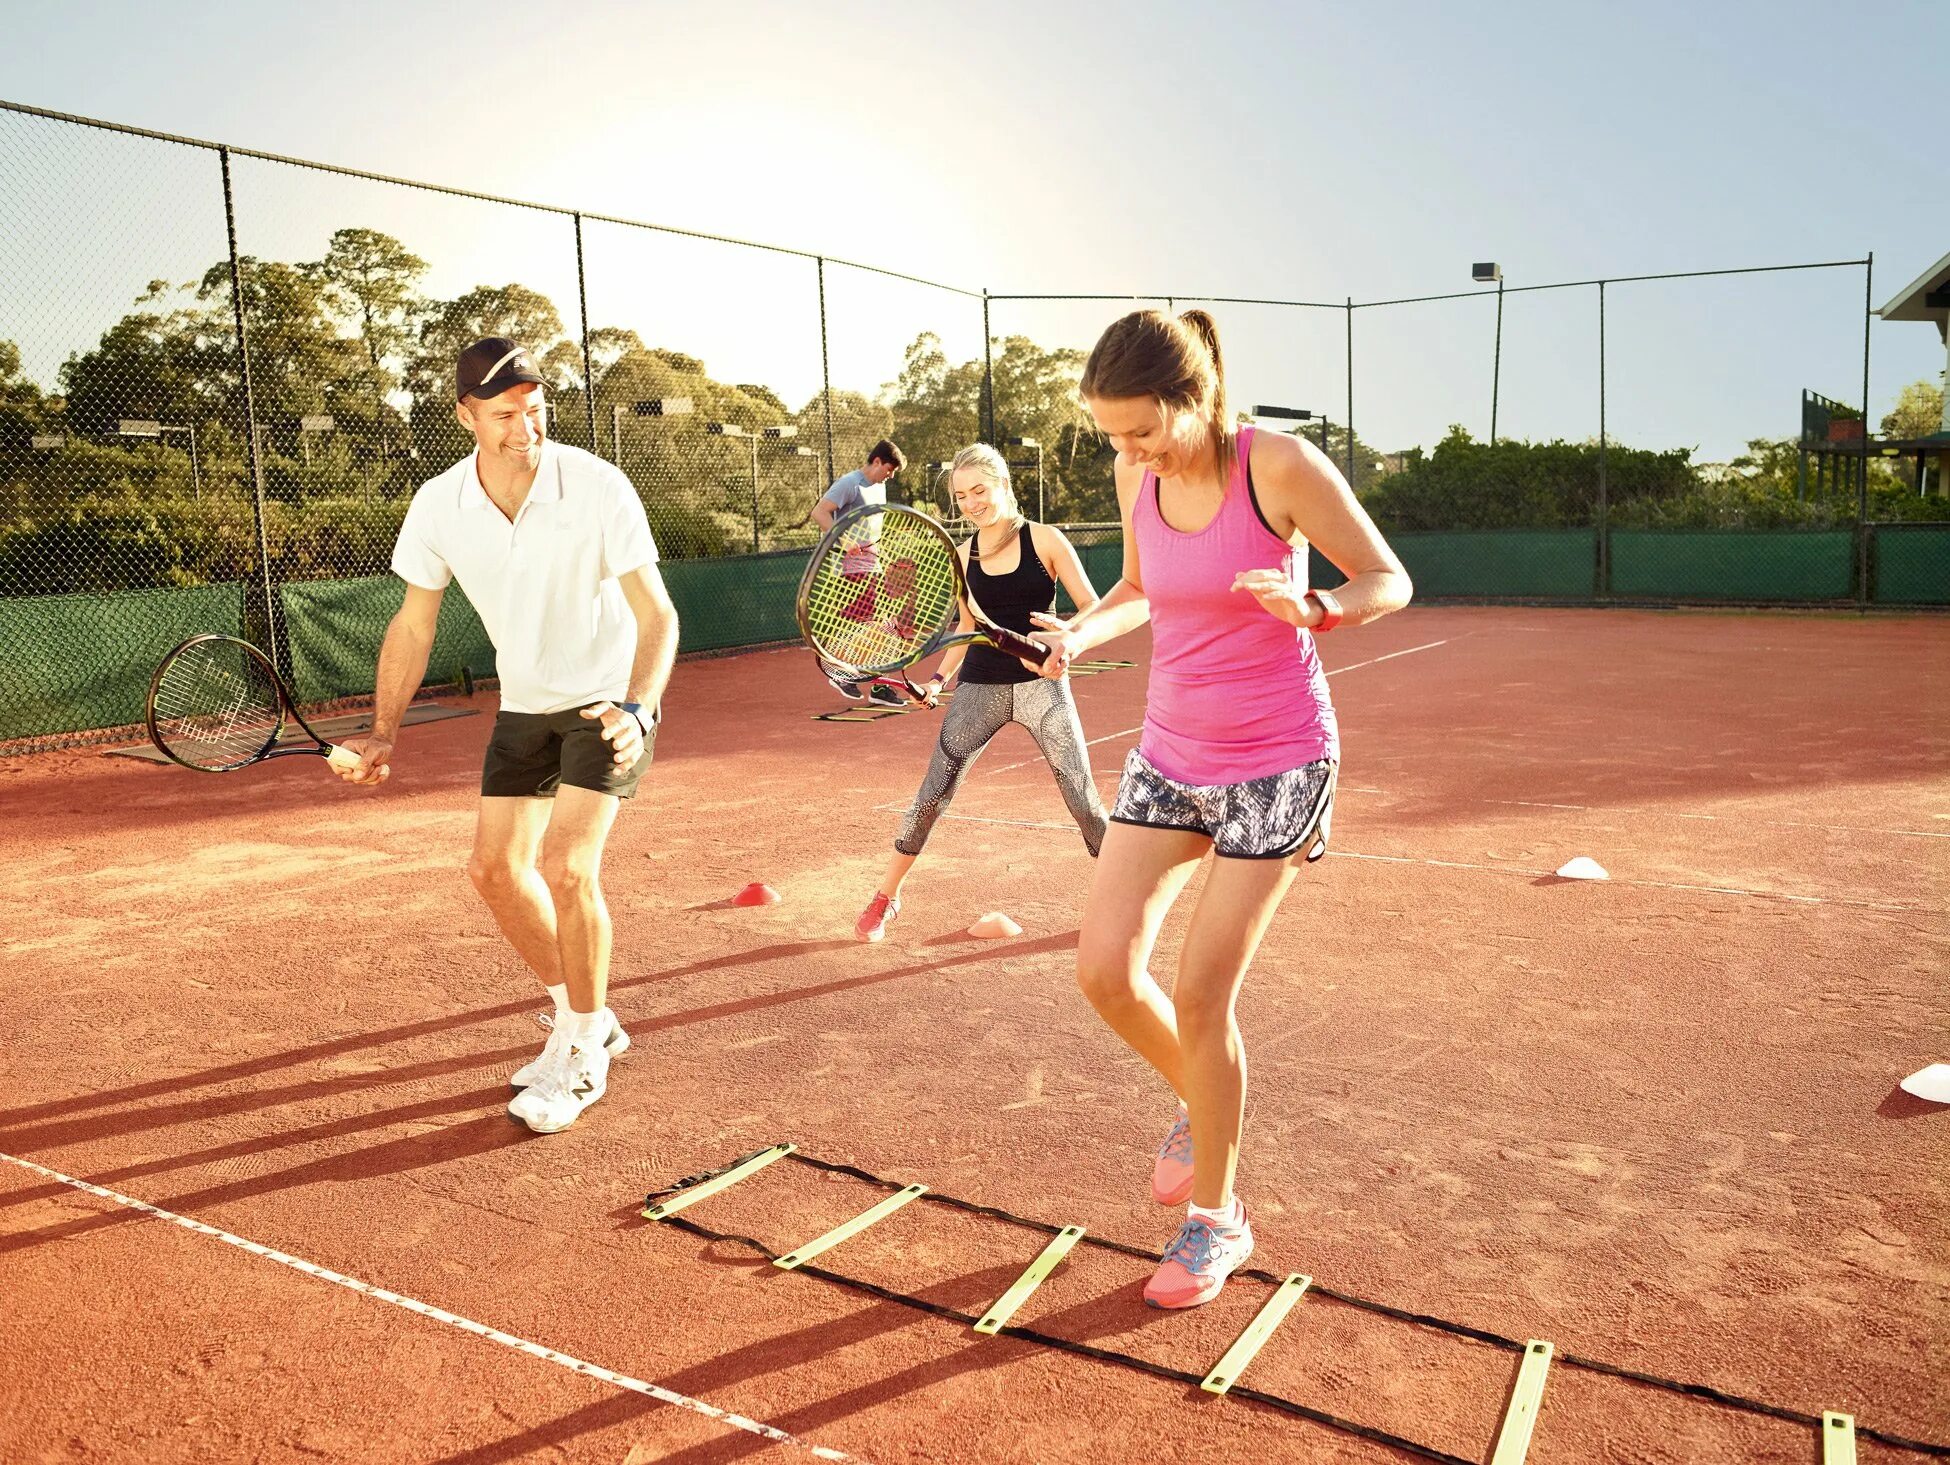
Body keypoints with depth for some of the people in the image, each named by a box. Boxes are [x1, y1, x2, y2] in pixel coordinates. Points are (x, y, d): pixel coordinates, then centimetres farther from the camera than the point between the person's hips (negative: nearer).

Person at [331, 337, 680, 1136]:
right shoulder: (438, 505, -11)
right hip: (524, 705, 5)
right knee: (496, 870, 6)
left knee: (566, 869, -17)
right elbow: (413, 624, 2)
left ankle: (583, 1058, 4)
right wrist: (384, 731, -1)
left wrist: (639, 709, -36)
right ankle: (583, 1019, 27)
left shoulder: (597, 487, -23)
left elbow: (657, 615, -20)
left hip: (610, 700, -5)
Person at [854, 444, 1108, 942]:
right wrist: (939, 680, 4)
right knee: (932, 795, 2)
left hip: (1041, 684, -2)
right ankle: (885, 897, 17)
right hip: (980, 687, 3)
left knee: (1082, 797, -2)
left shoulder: (1044, 539, -5)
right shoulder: (964, 556, 6)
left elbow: (1093, 610, -9)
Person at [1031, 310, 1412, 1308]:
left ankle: (1218, 1219, 18)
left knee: (1200, 994, -5)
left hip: (1276, 765, -5)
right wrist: (1081, 631, -4)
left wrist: (1315, 610, -30)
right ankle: (1202, 1107, 28)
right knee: (1104, 969, -4)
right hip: (1169, 755, 5)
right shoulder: (1137, 478, -1)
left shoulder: (1280, 467, -16)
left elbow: (1389, 579, -8)